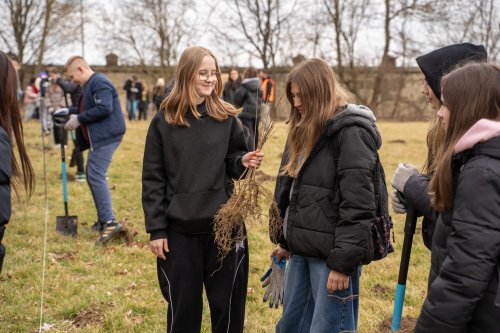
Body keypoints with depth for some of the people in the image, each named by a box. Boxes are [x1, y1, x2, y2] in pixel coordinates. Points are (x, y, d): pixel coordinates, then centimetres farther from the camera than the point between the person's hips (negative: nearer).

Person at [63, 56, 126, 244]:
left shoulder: (99, 82, -13)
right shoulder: (90, 85, 20)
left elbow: (104, 108, -24)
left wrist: (79, 119, -17)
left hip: (106, 136, -11)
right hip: (99, 137, 11)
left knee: (96, 176, -16)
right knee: (93, 176, 14)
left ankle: (109, 222, -17)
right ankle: (103, 220, 21)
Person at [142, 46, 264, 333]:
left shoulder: (227, 118, 1)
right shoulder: (164, 121, -2)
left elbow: (232, 164, 8)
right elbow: (153, 179, -1)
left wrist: (244, 162, -16)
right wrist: (156, 229, -4)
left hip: (223, 225, 1)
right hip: (180, 229, 0)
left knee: (228, 303, 10)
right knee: (183, 306, 12)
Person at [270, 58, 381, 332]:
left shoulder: (351, 131, -14)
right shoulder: (304, 130, 13)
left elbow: (357, 204, -20)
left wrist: (343, 261, -21)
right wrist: (286, 240, 20)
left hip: (332, 253, -9)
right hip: (302, 249, 9)